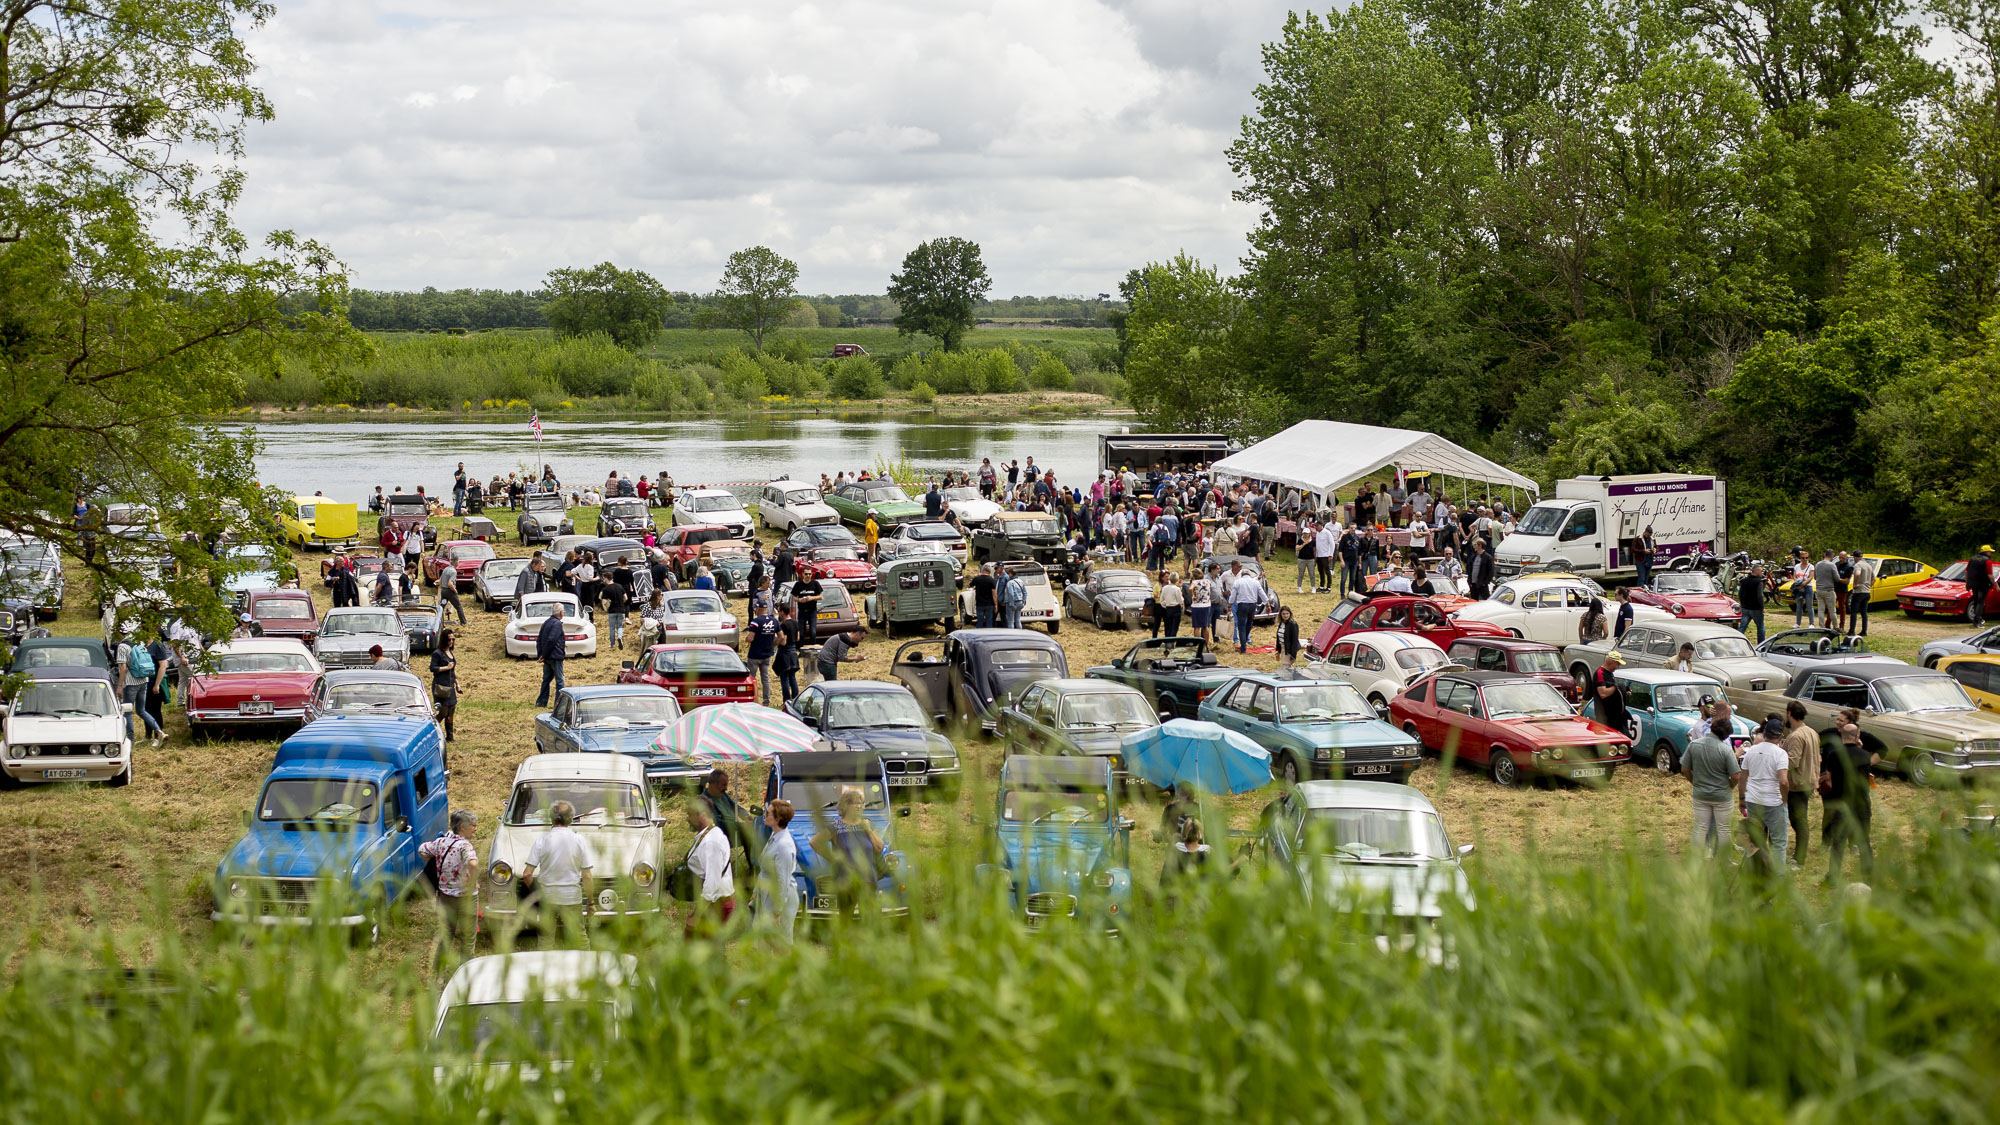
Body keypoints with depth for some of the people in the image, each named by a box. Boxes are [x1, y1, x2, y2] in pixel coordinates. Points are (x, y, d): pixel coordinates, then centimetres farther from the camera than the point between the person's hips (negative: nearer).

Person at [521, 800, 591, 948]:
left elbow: (527, 875, -9)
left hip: (547, 897, 0)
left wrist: (535, 892, 10)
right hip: (572, 897, 0)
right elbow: (587, 877, -4)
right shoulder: (578, 840, -5)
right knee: (579, 938, 7)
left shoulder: (542, 840, -8)